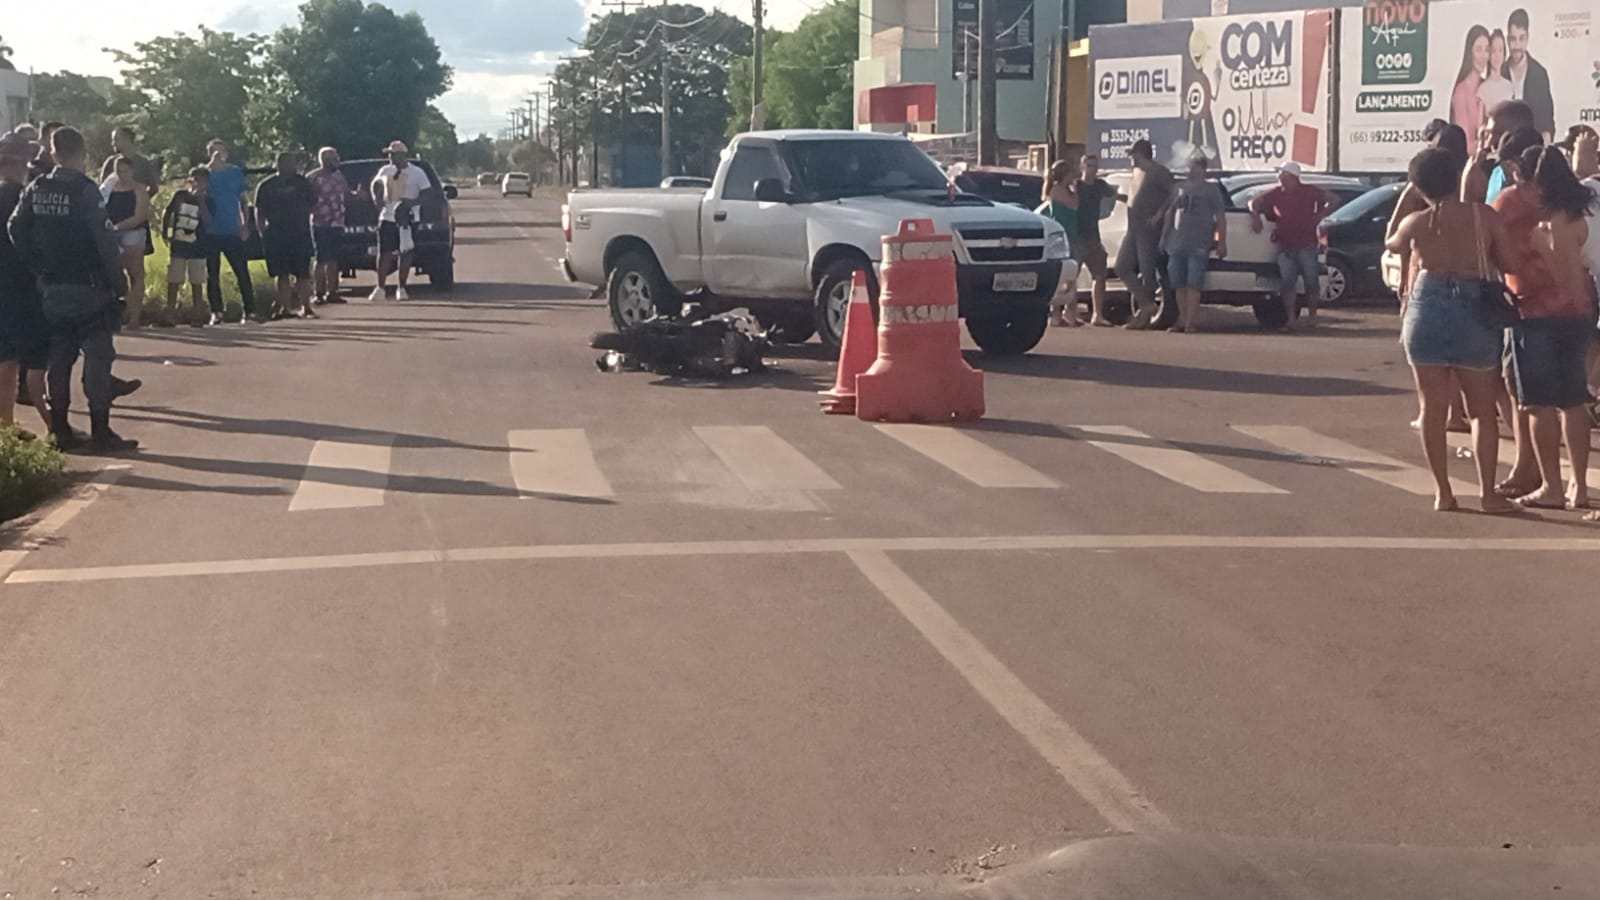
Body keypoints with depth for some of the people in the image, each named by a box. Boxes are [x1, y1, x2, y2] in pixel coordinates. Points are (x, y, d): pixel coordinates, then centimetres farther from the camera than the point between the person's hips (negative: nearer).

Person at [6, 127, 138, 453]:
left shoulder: (35, 191, 5)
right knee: (97, 357, -1)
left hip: (50, 289, 6)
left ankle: (60, 431, 15)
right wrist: (118, 280, -10)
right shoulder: (85, 190, -14)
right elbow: (103, 239, -17)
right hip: (86, 287, -6)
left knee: (58, 358, 12)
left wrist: (37, 269, 8)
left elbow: (16, 230, 3)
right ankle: (101, 433, -3)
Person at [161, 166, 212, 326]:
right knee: (173, 281, 3)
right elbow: (167, 213, 13)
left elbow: (207, 221, -15)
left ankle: (198, 315, 11)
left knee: (196, 282, 4)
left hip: (197, 248, -1)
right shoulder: (180, 195, 3)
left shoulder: (207, 201, 0)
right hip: (177, 246, 1)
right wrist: (165, 232, 9)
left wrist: (200, 200, -17)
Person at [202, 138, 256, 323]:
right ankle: (216, 312, 10)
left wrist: (245, 223, 2)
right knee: (212, 274, 3)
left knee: (242, 272, -4)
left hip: (232, 231, 0)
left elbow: (244, 200, 10)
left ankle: (249, 311, -2)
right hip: (210, 232, 0)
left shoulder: (236, 172, 8)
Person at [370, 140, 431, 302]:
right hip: (386, 217, 3)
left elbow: (428, 192, -6)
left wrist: (412, 202, -20)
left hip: (407, 219, -3)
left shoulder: (417, 173, -4)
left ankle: (402, 289, 11)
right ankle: (381, 288, 3)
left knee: (405, 253, 2)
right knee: (384, 253, -2)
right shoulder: (385, 171, 9)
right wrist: (377, 199, 3)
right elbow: (375, 184, 23)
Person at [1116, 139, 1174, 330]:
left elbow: (1174, 194, -15)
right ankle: (1147, 305, 4)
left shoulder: (1159, 172, -9)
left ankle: (1144, 315, -2)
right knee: (1123, 267, 3)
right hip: (1133, 228, 10)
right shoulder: (1138, 173, 18)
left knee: (1147, 271, -5)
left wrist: (1159, 214, -20)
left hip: (1149, 230, -10)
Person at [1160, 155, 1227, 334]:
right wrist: (1164, 236, 16)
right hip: (1177, 243, 4)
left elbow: (1220, 218, 2)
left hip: (1199, 244, -4)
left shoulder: (1211, 189, 6)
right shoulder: (1180, 187, 17)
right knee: (1179, 284, 5)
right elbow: (1170, 212, 22)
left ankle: (1189, 322, -12)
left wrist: (1222, 243, -5)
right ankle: (1182, 320, 13)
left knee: (1193, 285, -9)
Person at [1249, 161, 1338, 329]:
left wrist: (1320, 215, -2)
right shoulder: (1276, 194, 9)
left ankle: (1312, 315, 12)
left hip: (1307, 244, -2)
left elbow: (1334, 200, 7)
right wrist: (1255, 216, 1)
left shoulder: (1309, 191, 2)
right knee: (1287, 281, -5)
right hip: (1285, 245, 2)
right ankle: (1290, 317, -1)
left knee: (1311, 280, -1)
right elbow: (1254, 203, 19)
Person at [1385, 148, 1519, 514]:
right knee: (1482, 409, 9)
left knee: (1432, 407, 7)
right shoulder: (1484, 215, -3)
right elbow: (1509, 263, -3)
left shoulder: (1415, 223, 0)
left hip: (1427, 309, 1)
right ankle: (1488, 492, 6)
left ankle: (1443, 492, 8)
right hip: (1474, 312, 0)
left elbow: (1390, 245, 22)